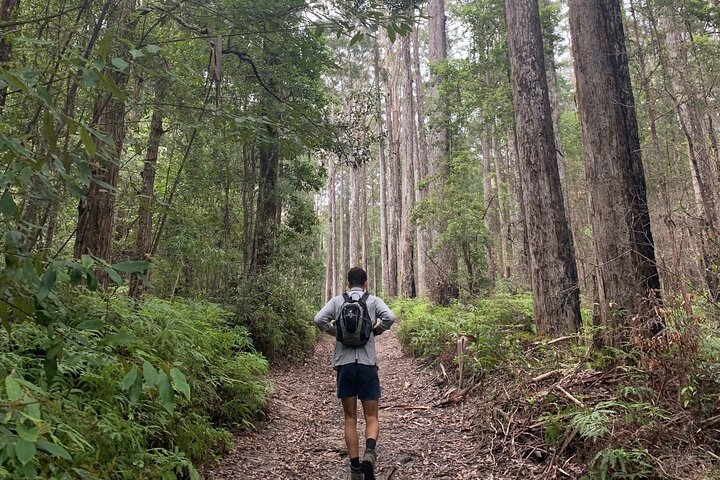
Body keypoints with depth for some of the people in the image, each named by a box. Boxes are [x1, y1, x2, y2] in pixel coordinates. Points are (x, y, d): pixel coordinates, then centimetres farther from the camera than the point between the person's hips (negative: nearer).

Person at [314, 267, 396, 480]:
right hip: (367, 364, -1)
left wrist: (335, 332, 8)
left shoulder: (337, 301, 7)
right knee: (372, 417, 9)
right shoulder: (373, 300, 5)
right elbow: (389, 318, -12)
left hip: (344, 364, 1)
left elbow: (319, 319, -7)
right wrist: (376, 330, 5)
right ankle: (370, 452, -17)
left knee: (350, 419, 12)